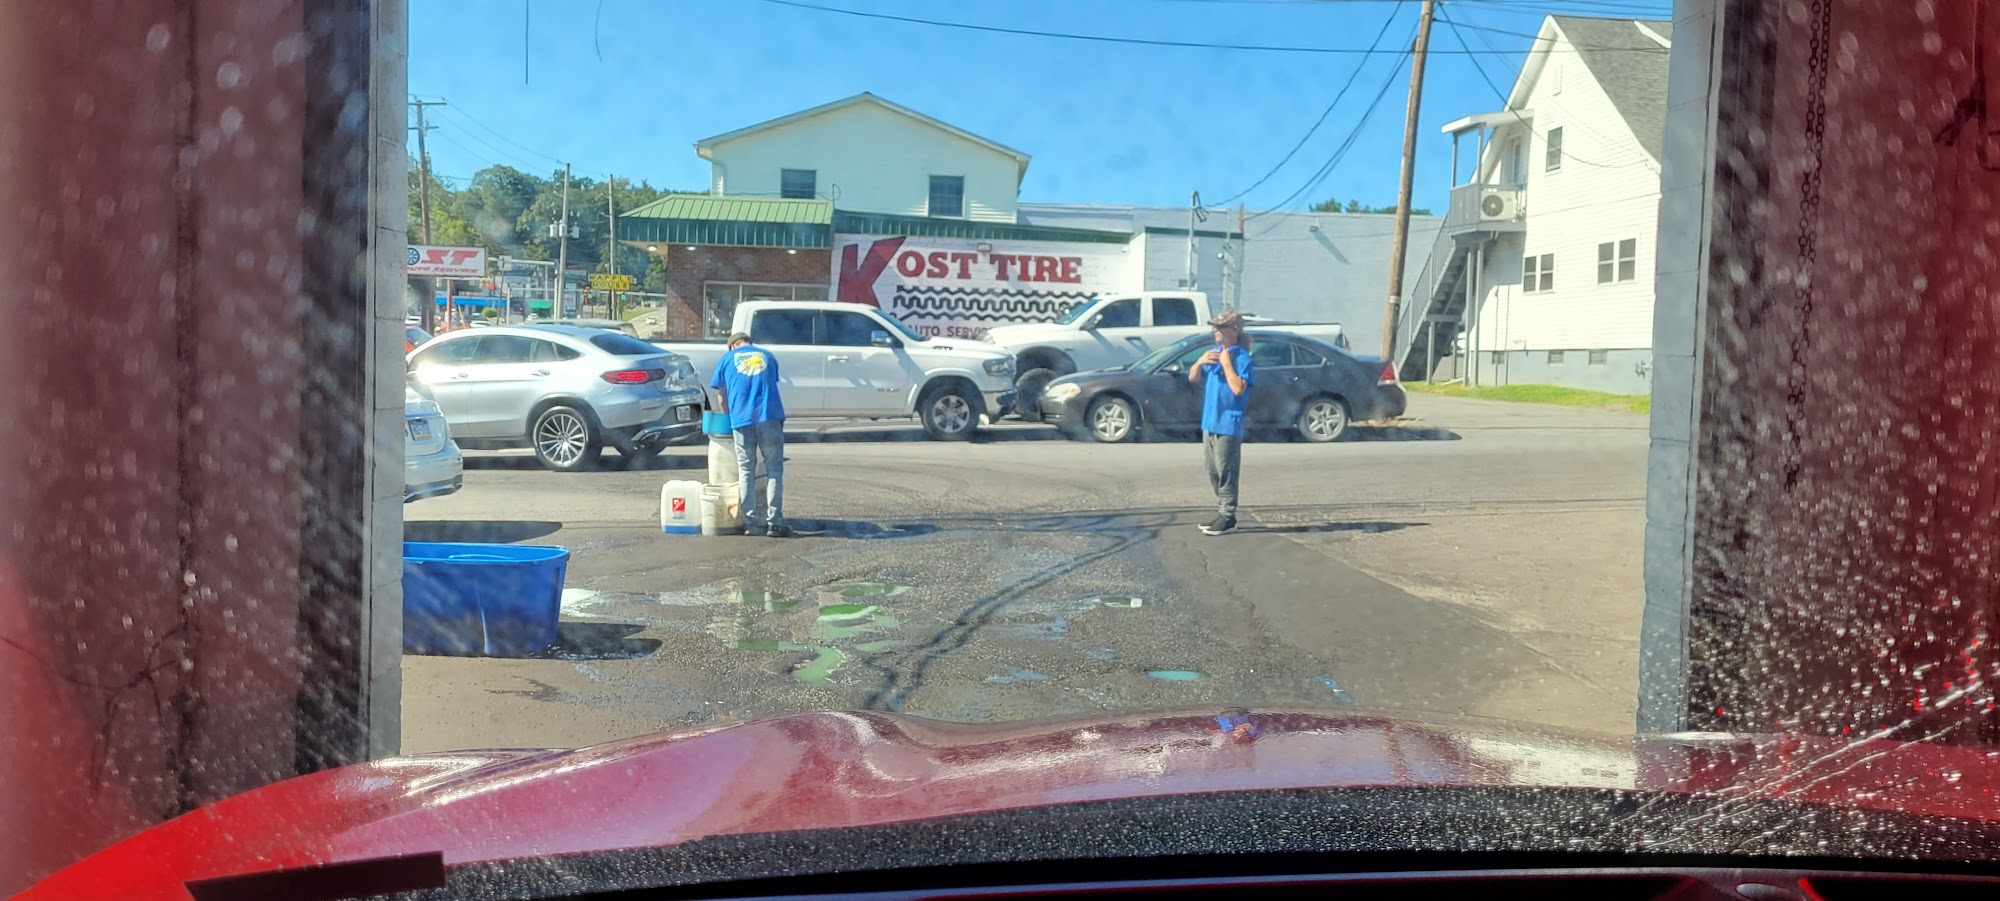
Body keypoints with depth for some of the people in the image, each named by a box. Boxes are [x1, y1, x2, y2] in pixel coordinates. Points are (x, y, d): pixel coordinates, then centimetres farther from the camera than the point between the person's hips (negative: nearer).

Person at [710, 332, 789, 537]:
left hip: (742, 420, 0)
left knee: (746, 472, 7)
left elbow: (722, 397, 18)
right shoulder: (767, 356, 19)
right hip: (770, 418, 0)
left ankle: (751, 522, 6)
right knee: (774, 470, 3)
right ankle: (774, 522, -2)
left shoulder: (728, 359, 14)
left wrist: (727, 417, 33)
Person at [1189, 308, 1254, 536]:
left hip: (1228, 425, -9)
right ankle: (1221, 513, 22)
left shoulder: (1241, 357, -12)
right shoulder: (1214, 352, 13)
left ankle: (1228, 518, -2)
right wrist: (1200, 362, -3)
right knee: (1214, 473, 14)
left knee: (1226, 472, -6)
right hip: (1209, 422, 9)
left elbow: (1238, 388, -23)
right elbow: (1193, 378, 16)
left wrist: (1226, 363, -20)